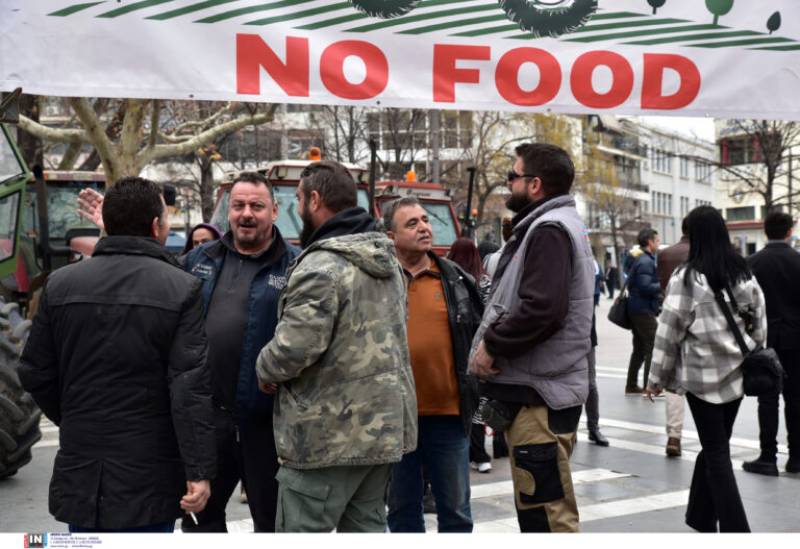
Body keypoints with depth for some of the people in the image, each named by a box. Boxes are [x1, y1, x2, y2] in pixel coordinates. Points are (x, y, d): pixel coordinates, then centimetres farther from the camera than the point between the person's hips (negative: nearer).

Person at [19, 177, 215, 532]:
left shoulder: (60, 283, 1)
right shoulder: (181, 289, -12)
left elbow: (35, 374, 6)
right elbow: (191, 388, -16)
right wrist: (200, 470, -14)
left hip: (78, 473, 4)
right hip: (148, 477, -3)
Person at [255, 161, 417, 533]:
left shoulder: (321, 266, -19)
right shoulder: (387, 262, 11)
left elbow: (295, 345, -26)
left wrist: (266, 369, -4)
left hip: (328, 433, -9)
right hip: (384, 423, 9)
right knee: (366, 527, 18)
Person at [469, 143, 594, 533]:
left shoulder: (549, 230, -14)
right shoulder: (547, 226, 19)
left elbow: (541, 309, -26)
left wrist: (492, 344, -15)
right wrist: (494, 343, 7)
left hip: (540, 394, -11)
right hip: (535, 388, 11)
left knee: (546, 512, -6)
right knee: (535, 506, 19)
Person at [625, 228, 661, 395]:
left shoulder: (640, 259, 15)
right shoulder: (646, 262, -15)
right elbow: (646, 287, -23)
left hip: (636, 310, 10)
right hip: (644, 311, -10)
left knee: (639, 349, 14)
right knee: (653, 348, -7)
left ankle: (631, 385, 18)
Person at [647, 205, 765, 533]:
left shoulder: (687, 278, -12)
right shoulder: (744, 274, 5)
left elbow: (669, 331, -10)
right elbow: (760, 324, 11)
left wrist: (657, 378, -1)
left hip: (703, 375, -5)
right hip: (737, 373, 6)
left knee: (716, 451, 1)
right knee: (716, 445, 16)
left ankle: (734, 528, -2)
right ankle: (702, 517, 27)